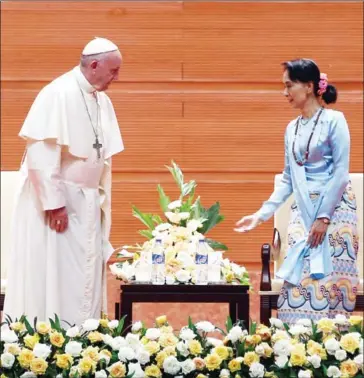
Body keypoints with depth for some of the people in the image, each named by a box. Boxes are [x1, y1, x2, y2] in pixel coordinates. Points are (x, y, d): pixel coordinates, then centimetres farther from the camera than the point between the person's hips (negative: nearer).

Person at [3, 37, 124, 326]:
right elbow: (41, 152, -20)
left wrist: (102, 202, 11)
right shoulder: (58, 94, -14)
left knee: (84, 283, 7)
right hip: (54, 201, -7)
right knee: (51, 278, -3)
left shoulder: (103, 101, 9)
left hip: (87, 205, 7)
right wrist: (53, 202, -21)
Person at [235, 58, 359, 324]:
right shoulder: (292, 128, 13)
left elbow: (341, 173, -11)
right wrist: (261, 215, 9)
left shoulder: (334, 120, -5)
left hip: (334, 208, -6)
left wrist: (324, 217, -15)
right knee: (299, 281, -1)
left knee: (329, 280, -8)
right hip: (303, 212, 6)